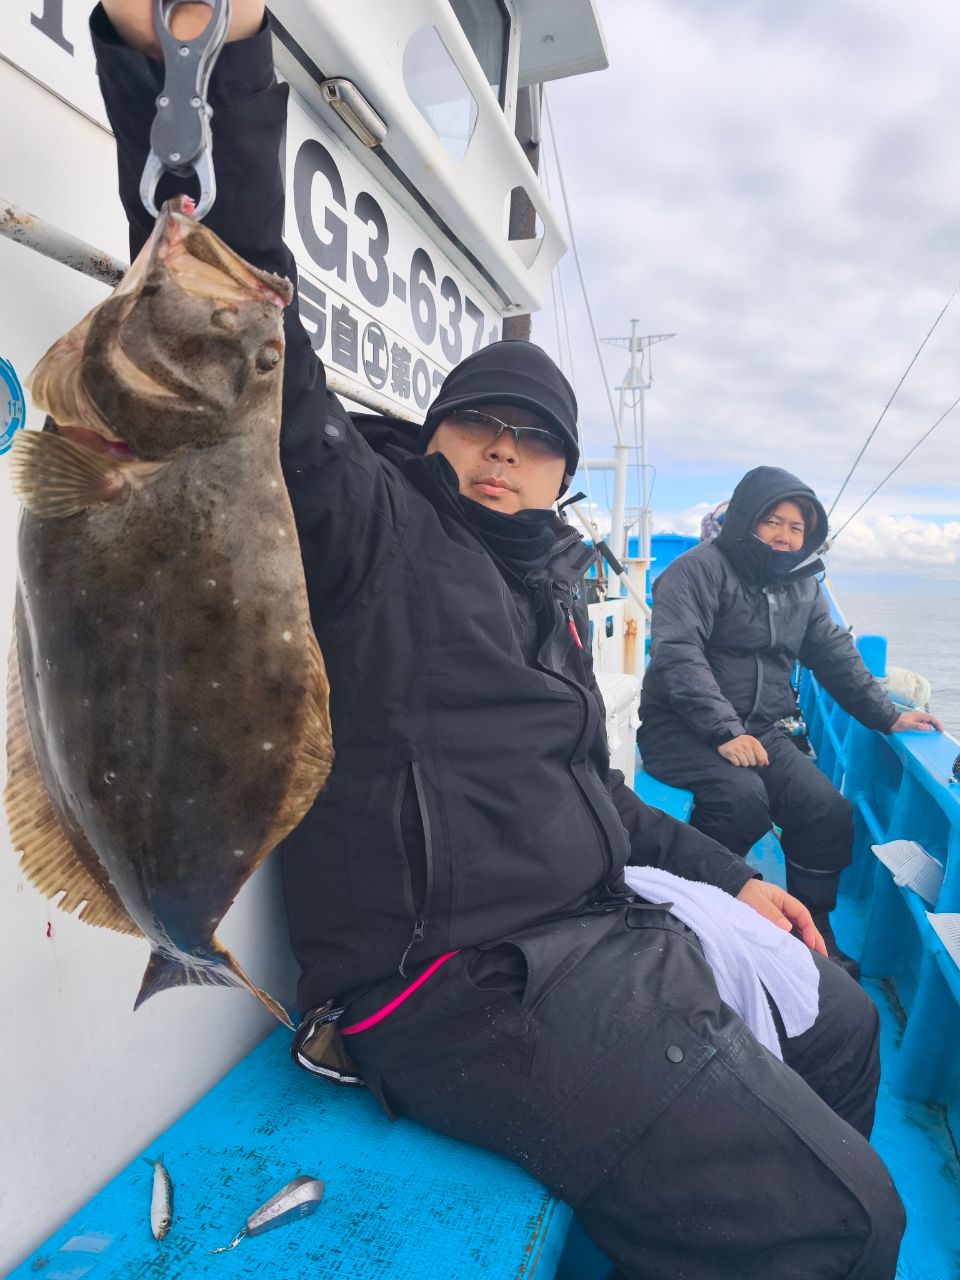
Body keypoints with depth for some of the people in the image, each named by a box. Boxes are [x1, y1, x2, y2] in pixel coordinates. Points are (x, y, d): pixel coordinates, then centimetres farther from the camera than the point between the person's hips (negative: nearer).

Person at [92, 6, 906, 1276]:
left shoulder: (549, 589, 16)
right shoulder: (372, 523, -6)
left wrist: (724, 872, 22)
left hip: (599, 935, 9)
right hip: (466, 979, -9)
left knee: (842, 1024, 23)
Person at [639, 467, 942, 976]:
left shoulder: (802, 585, 15)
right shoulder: (700, 568, -10)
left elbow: (837, 656, 22)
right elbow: (678, 653, -21)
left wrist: (886, 717, 15)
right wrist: (725, 732, -28)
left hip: (761, 731, 7)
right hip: (682, 729, -6)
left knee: (830, 812, -11)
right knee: (742, 797, -32)